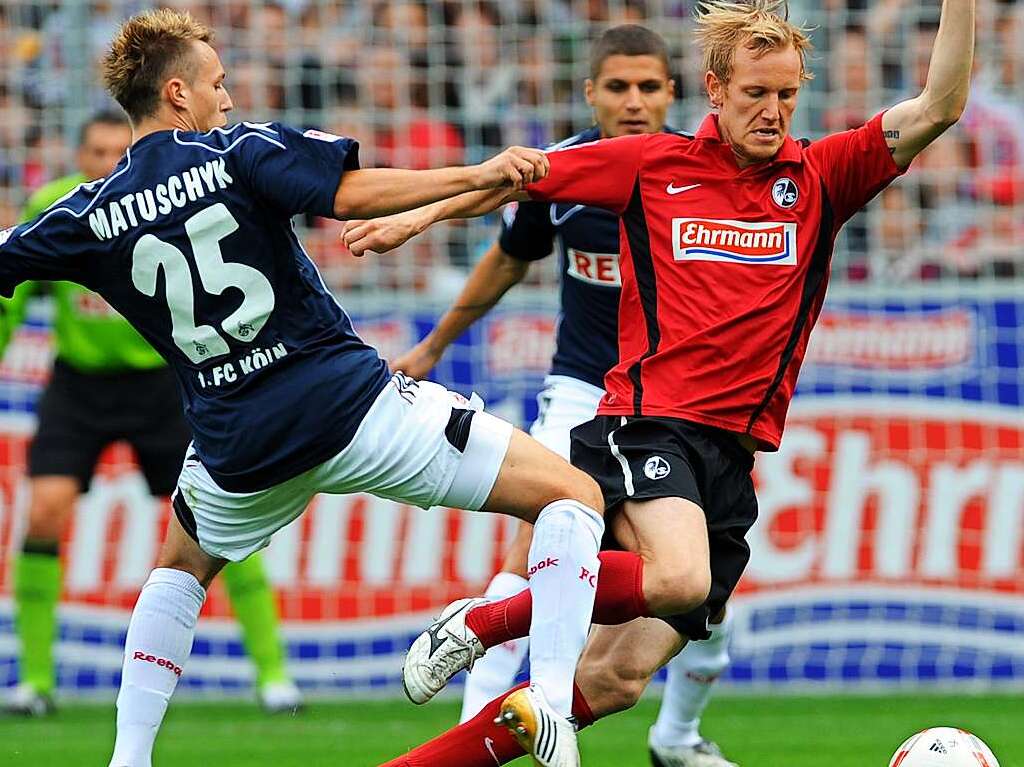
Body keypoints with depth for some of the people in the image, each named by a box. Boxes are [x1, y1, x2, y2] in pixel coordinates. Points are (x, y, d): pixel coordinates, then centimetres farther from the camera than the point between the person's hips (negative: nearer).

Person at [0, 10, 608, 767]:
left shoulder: (91, 215, 7)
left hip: (234, 447, 4)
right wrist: (478, 176, -19)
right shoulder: (241, 151, -4)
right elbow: (350, 194, -20)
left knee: (182, 568, 36)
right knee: (572, 495, -1)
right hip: (350, 403, -4)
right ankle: (551, 699, -20)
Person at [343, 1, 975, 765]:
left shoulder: (820, 178, 9)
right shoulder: (653, 164, 5)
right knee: (678, 577, -33)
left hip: (732, 456, 4)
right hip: (648, 420, -3)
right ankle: (481, 623, -13)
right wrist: (422, 215, 16)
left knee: (619, 676, -3)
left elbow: (940, 107, 0)